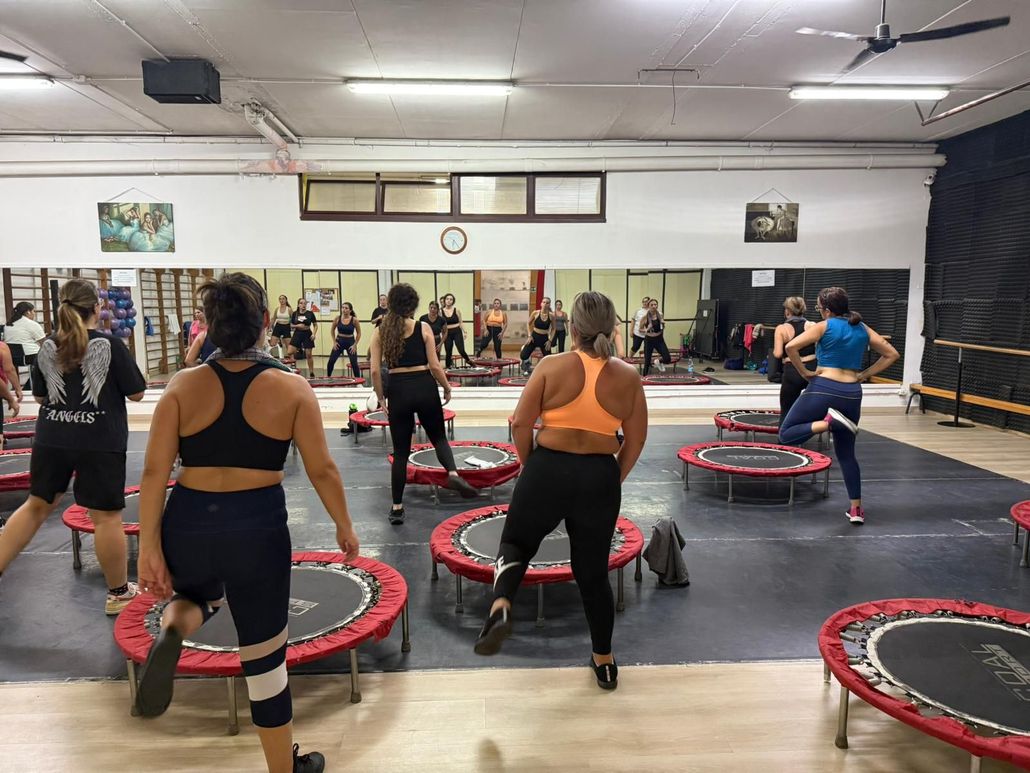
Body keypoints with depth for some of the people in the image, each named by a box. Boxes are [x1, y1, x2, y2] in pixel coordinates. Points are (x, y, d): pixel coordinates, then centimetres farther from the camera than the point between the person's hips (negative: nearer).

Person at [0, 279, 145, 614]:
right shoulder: (111, 345, -10)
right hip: (100, 442, -4)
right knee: (106, 516, 4)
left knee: (37, 505, 22)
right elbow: (137, 393, -4)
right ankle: (118, 593, 16)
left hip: (51, 439, 5)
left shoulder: (47, 347, 3)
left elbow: (39, 396, 13)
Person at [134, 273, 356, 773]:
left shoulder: (183, 385, -2)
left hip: (188, 525, 2)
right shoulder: (292, 388, -6)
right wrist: (344, 527, 10)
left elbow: (154, 473, -5)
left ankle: (172, 630, 1)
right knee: (266, 657, 14)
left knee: (197, 594, 37)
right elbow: (322, 471, -3)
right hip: (258, 528, -2)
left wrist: (149, 548, 0)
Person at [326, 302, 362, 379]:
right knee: (331, 361, -2)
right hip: (339, 341, 2)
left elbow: (359, 333, -1)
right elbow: (332, 330, 8)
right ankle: (328, 377, 17)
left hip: (350, 342, -2)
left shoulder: (354, 320, -12)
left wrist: (355, 345, -6)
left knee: (354, 363, -3)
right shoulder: (337, 318, -6)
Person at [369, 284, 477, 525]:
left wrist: (381, 397, 12)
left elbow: (375, 371, -1)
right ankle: (453, 473, -10)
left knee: (401, 451, 10)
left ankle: (397, 508, 13)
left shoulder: (380, 332, 3)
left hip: (397, 390, 1)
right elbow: (434, 365, -4)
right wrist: (447, 387, 11)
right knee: (439, 437, 19)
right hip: (424, 387, -1)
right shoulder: (423, 328, -2)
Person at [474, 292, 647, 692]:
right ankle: (604, 661, 30)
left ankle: (500, 606, -9)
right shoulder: (628, 376, -1)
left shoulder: (552, 366, -7)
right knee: (593, 571, 17)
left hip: (548, 469, -2)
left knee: (516, 542, 20)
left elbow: (521, 423, -7)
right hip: (601, 477, 2)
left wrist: (527, 464, 10)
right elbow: (636, 439, 3)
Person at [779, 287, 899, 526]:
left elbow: (791, 347, -16)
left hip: (822, 389, -5)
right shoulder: (864, 329, 11)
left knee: (786, 434, 2)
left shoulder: (823, 327, -3)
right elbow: (891, 355, 15)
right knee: (846, 453, 17)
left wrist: (804, 372, -4)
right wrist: (863, 375, 12)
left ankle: (828, 422, -20)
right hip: (851, 394, 5)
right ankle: (856, 509, 16)